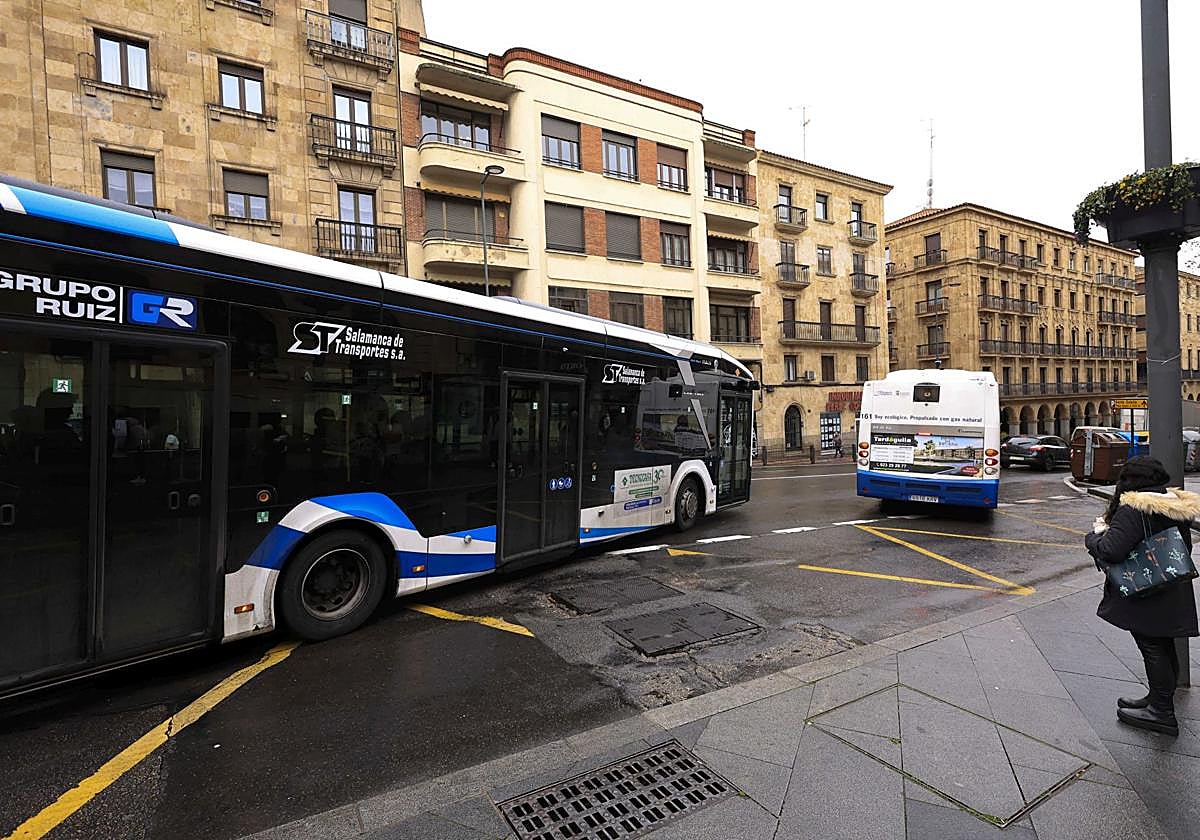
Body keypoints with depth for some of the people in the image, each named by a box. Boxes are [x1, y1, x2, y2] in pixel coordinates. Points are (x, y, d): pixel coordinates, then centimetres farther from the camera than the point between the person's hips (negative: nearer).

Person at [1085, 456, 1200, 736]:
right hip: (1174, 595, 9)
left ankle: (1162, 713, 12)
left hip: (1144, 595, -9)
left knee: (1153, 649, 2)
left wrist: (1096, 534, -8)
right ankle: (1159, 701, 32)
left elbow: (1111, 550, -28)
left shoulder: (1133, 509, -22)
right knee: (1164, 648, 18)